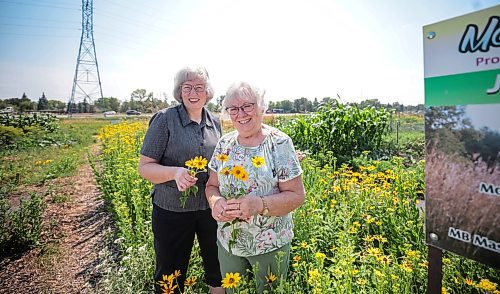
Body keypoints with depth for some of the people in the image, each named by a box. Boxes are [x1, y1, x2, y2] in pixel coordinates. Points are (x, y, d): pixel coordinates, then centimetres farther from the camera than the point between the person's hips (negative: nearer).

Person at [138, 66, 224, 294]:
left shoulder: (215, 122, 3)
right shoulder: (164, 119, -11)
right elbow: (145, 167, -11)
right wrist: (175, 172, -29)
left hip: (211, 207, 4)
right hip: (172, 209, -3)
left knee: (218, 266, 20)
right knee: (170, 273, 16)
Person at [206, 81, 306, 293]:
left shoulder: (280, 143, -14)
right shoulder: (224, 143, 0)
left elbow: (297, 195, -14)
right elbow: (212, 185, 7)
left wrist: (260, 204, -29)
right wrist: (215, 202, -16)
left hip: (270, 245, -4)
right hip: (228, 243, 4)